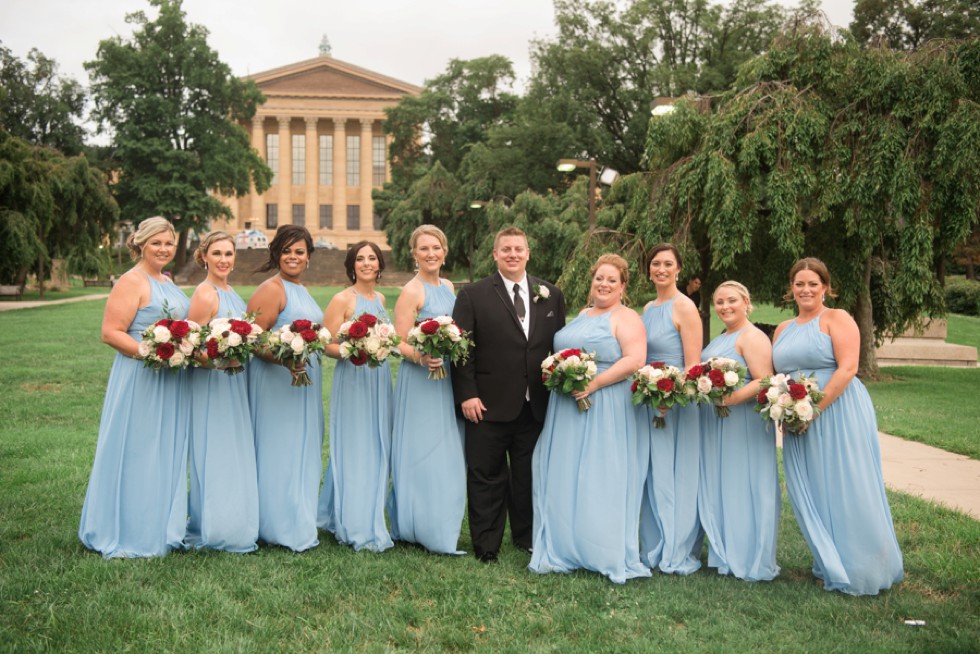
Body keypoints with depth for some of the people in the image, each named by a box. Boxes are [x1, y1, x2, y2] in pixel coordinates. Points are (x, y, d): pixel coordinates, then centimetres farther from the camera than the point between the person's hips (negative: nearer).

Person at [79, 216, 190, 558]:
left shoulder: (168, 282, 15)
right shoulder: (131, 282, -10)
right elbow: (110, 332, -16)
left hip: (171, 381, 9)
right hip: (140, 380, -9)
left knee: (166, 453, 14)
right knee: (136, 454, -1)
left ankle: (160, 527, 26)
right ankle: (131, 533, 11)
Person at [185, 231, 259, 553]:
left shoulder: (232, 293, 12)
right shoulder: (205, 294, -14)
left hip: (235, 382, 9)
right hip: (212, 384, -9)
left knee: (235, 454, 15)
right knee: (216, 457, -2)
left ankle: (233, 524, 25)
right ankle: (214, 529, 9)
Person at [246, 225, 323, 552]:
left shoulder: (301, 290, 16)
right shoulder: (271, 289, -12)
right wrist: (284, 360, -32)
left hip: (305, 380, 9)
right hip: (276, 380, -9)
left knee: (302, 449, 14)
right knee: (278, 451, -3)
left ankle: (300, 520, 25)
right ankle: (283, 528, 6)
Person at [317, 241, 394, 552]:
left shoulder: (380, 298, 11)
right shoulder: (342, 299, -8)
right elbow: (327, 344, -11)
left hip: (380, 380, 7)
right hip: (352, 380, -7)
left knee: (377, 449, 11)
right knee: (354, 449, -3)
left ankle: (370, 517, 24)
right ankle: (357, 528, 6)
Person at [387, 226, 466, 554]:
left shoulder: (448, 287, 11)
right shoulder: (411, 292, -10)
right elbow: (400, 343, -15)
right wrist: (422, 358, -32)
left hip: (448, 380, 8)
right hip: (421, 381, -7)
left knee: (447, 456, 12)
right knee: (422, 455, -3)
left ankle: (443, 526, 23)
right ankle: (418, 527, 8)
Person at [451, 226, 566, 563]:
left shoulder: (551, 294, 9)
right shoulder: (473, 294, -1)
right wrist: (466, 395, -12)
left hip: (536, 406, 3)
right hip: (489, 405, -3)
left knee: (528, 474, 14)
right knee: (486, 476, 6)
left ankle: (527, 536, 30)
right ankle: (486, 544, 18)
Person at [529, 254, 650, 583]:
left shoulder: (626, 318, -6)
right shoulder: (582, 315, 18)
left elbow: (635, 360, -18)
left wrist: (594, 383, -23)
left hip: (605, 410, -8)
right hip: (567, 408, 8)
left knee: (600, 479, -4)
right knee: (564, 477, 9)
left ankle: (607, 554, 8)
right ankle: (565, 547, 21)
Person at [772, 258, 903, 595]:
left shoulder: (837, 319, -3)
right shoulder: (783, 329, 17)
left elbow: (847, 368, -13)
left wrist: (814, 409, -18)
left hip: (837, 413, -6)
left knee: (845, 492, -3)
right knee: (811, 494, 8)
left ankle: (860, 571, 12)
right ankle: (830, 566, 23)